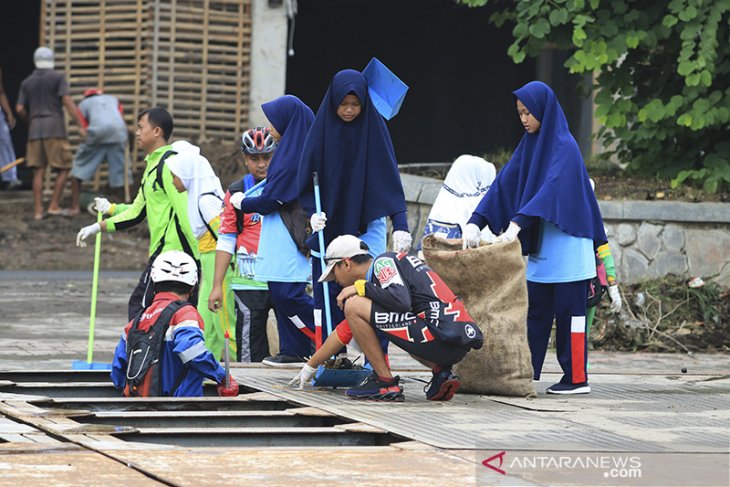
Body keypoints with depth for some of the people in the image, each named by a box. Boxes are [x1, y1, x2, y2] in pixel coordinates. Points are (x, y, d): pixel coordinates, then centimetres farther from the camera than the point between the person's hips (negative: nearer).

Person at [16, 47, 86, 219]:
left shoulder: (27, 82, 12)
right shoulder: (58, 77, 0)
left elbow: (20, 109, 6)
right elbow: (68, 102, -11)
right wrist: (81, 126, -11)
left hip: (35, 130, 4)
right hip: (55, 129, -4)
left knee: (38, 171, 4)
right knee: (64, 168, 5)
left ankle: (39, 210, -3)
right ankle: (54, 205, -2)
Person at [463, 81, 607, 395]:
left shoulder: (565, 147, -12)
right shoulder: (529, 145, 11)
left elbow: (551, 188, -25)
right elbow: (504, 184, 6)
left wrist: (517, 224, -36)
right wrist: (475, 222, -7)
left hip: (567, 244, -8)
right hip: (540, 246, 8)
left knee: (569, 311, -4)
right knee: (536, 312, 7)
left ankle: (577, 378, 0)